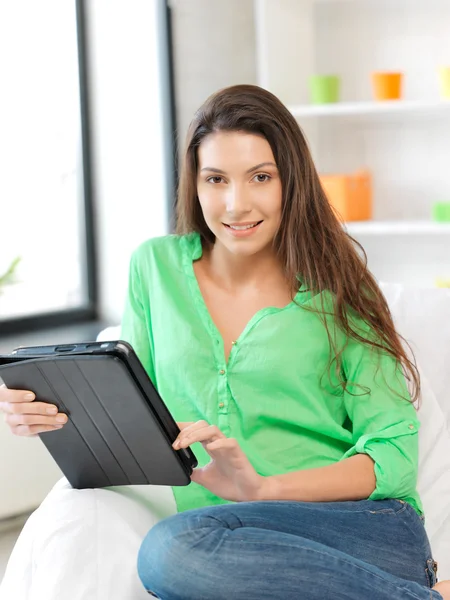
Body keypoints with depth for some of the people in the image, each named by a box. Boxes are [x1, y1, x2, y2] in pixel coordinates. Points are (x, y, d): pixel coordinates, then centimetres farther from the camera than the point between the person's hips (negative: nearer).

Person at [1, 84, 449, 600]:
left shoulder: (336, 292, 6)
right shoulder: (156, 267, 15)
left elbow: (394, 452, 0)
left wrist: (265, 487, -16)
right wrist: (49, 414, -3)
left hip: (366, 527, -3)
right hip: (232, 548, 3)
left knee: (172, 548, -31)